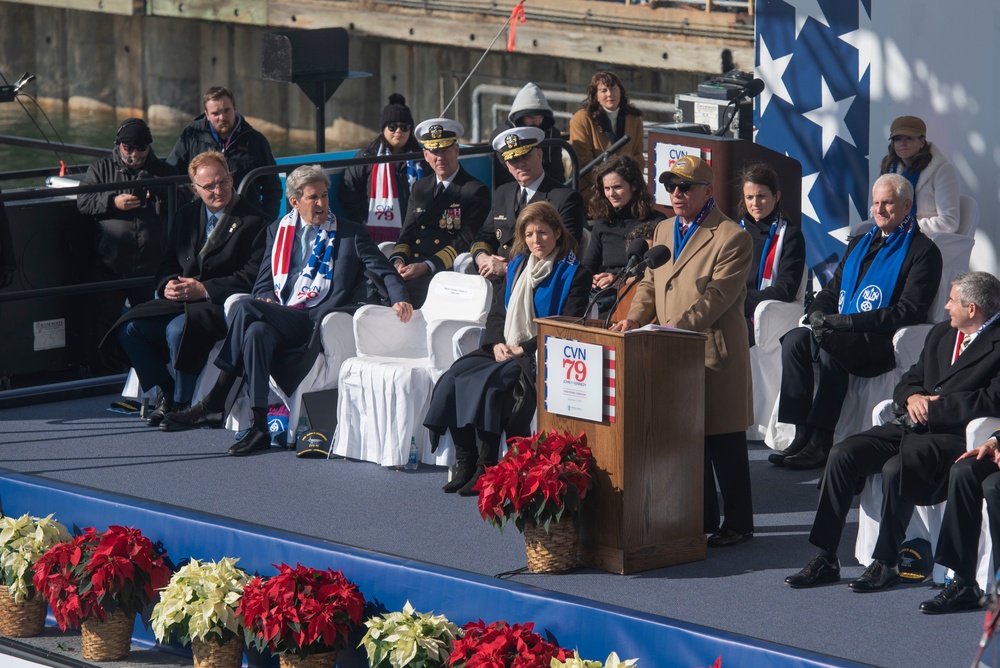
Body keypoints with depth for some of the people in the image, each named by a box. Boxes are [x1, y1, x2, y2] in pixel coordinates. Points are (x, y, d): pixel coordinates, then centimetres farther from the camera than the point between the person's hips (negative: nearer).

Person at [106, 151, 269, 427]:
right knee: (128, 327, -13)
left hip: (222, 304, -7)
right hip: (180, 300, 7)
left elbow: (251, 278, -13)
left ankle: (182, 403, -14)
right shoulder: (186, 215, 16)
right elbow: (168, 263, 19)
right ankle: (166, 391, 1)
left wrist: (203, 289, -19)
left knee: (178, 329, -34)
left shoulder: (255, 222, -5)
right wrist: (168, 285, -5)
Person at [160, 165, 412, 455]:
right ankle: (259, 427, -34)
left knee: (243, 308, -27)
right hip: (279, 316, 4)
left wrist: (399, 298, -15)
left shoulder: (351, 233, 12)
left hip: (317, 323, -4)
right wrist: (269, 300, -4)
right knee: (256, 333, -34)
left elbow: (383, 270, 6)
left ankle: (214, 404, -25)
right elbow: (263, 285, 21)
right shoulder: (278, 230, 21)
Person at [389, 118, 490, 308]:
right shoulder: (419, 188, 23)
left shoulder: (476, 191, 2)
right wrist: (398, 259, -4)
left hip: (446, 271, -5)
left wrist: (426, 266, -18)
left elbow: (466, 241, -7)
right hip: (411, 267, 5)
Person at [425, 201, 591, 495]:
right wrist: (497, 343, -2)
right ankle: (465, 465, -16)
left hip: (538, 357, -7)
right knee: (454, 377, -19)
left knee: (488, 383, -31)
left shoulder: (573, 273, -3)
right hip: (505, 349, 7)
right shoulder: (517, 266, 19)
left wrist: (523, 349, -15)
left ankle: (485, 470, -25)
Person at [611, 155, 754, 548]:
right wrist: (634, 320, -1)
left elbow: (715, 298, -18)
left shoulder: (731, 237, -11)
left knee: (724, 443, 0)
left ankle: (738, 524, 9)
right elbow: (649, 284, 17)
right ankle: (702, 518, 22)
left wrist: (676, 327, -27)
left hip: (714, 353, -8)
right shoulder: (663, 232, 15)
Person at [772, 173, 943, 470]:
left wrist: (847, 321, -18)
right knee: (794, 340, -21)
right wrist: (818, 313, -1)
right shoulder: (860, 243, 24)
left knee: (830, 346, -34)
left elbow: (909, 311, -12)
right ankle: (802, 435, -24)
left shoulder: (923, 251, 0)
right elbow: (833, 289, 26)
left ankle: (820, 442, -31)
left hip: (885, 343, -7)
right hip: (842, 336, 7)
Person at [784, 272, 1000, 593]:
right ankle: (825, 558, -8)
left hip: (954, 435, -8)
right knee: (843, 454, -11)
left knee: (896, 468, -32)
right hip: (912, 425, 8)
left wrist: (932, 407, -15)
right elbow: (908, 381, 23)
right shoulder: (941, 333, 21)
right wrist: (912, 398, -3)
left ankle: (885, 563, -16)